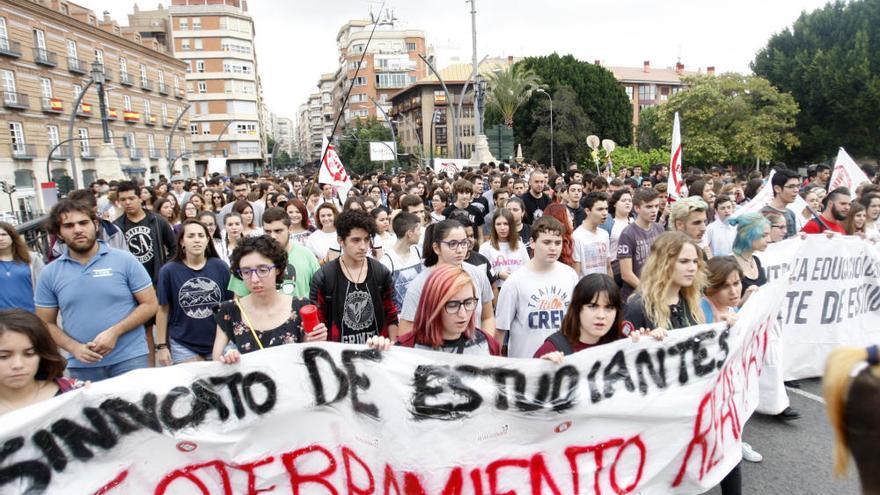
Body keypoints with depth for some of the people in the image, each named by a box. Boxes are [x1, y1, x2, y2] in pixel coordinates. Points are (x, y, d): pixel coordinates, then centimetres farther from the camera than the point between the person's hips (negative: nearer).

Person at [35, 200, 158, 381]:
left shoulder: (124, 259, -4)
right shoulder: (49, 274, 4)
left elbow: (149, 304, -4)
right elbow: (46, 323, 9)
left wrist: (115, 332, -15)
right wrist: (74, 347, -8)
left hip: (130, 359, -2)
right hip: (81, 366, 2)